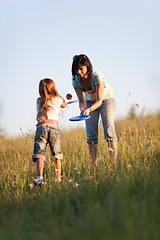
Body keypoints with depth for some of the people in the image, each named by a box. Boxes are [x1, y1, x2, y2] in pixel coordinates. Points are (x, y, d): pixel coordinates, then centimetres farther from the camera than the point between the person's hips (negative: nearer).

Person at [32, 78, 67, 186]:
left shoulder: (39, 101, 18)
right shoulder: (58, 100, 16)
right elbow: (64, 105, 39)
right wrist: (56, 94, 53)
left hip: (41, 127, 0)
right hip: (53, 127, 0)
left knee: (39, 154, -9)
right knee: (57, 155, 10)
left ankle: (40, 178, -27)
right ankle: (59, 178, 8)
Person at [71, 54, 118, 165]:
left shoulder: (97, 76, -33)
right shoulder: (76, 81, -21)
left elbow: (99, 101, -34)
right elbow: (82, 101, -17)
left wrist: (89, 109, -51)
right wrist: (83, 110, -40)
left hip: (106, 99, -3)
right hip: (90, 101, 3)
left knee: (109, 132, -15)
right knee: (91, 137, -6)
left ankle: (115, 163, -13)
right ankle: (94, 165, -2)